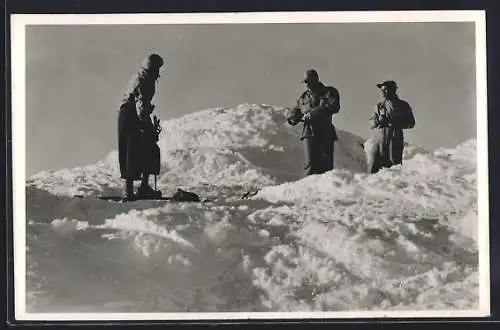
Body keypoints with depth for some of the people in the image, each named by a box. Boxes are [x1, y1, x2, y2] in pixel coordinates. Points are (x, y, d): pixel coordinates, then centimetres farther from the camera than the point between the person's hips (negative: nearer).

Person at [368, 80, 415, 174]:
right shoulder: (379, 106, 16)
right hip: (380, 139, 2)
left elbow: (411, 123, 3)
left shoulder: (402, 105, 8)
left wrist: (395, 122, -11)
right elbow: (372, 123, 10)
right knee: (373, 168, -6)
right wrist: (378, 121, -13)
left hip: (395, 140, -2)